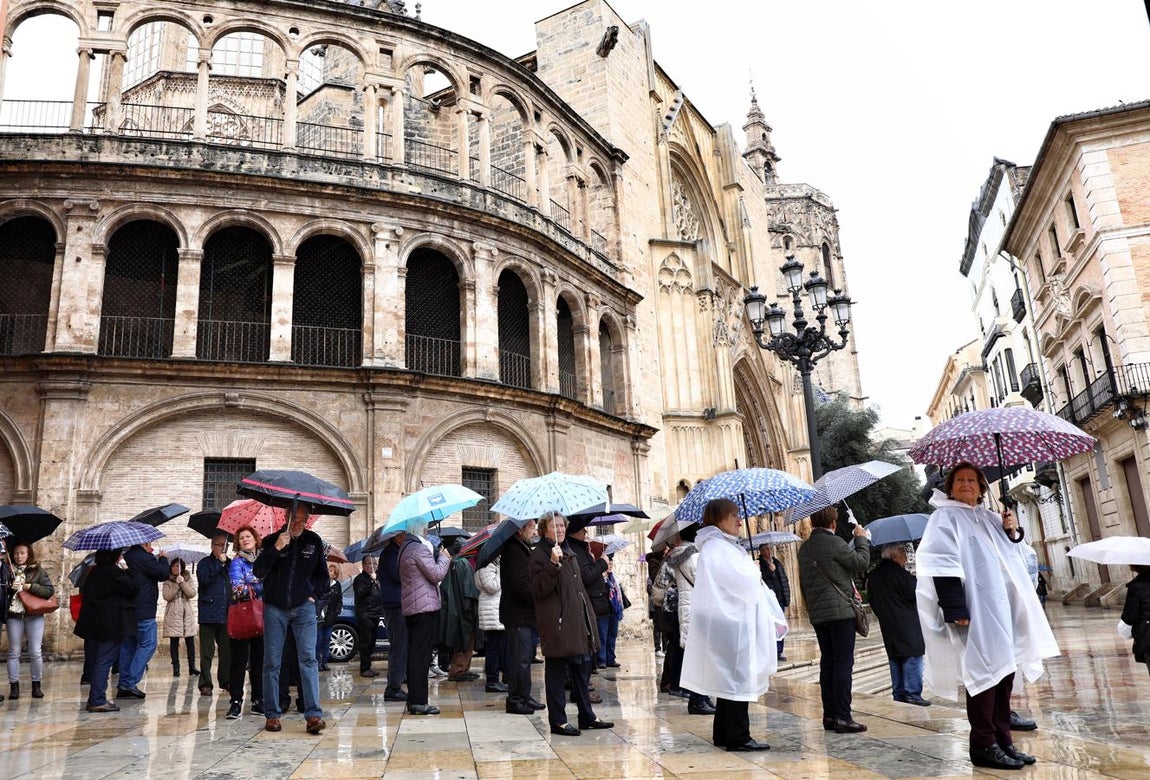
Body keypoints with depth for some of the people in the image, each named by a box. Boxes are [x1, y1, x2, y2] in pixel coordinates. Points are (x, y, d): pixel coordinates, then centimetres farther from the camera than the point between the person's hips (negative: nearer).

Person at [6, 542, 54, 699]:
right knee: (13, 652, 5)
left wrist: (30, 587, -13)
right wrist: (10, 588, -12)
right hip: (14, 616, 1)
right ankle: (14, 686, 14)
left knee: (35, 652, 2)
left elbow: (50, 590, -3)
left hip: (34, 615, -1)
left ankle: (36, 685, 12)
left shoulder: (38, 571, 2)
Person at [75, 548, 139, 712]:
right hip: (110, 624, -9)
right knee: (104, 661, -6)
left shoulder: (95, 571, 11)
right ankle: (97, 701, -6)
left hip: (93, 623, 9)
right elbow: (133, 588, -16)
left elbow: (84, 590, 21)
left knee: (97, 661, 15)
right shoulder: (113, 571, -16)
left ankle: (95, 699, 20)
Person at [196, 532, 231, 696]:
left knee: (227, 650, 6)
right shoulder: (204, 564, 4)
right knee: (207, 652, 0)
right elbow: (203, 578, -17)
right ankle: (205, 684, 7)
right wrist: (219, 563, -17)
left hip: (226, 615, 4)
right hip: (208, 614, -4)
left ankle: (226, 681, 17)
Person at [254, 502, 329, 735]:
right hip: (275, 609, 0)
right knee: (272, 662, 2)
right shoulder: (272, 540, 0)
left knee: (308, 658, -9)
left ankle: (313, 714, -13)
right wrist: (276, 549, -22)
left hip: (304, 608, 0)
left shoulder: (314, 541, 6)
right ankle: (272, 714, 13)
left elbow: (322, 574, 17)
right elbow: (258, 572, -11)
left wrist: (315, 595, 4)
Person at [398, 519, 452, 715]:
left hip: (410, 608, 10)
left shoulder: (405, 548, 17)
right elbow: (437, 574, -17)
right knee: (422, 654, -8)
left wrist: (440, 558, 19)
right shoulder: (420, 548, -14)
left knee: (414, 653, 11)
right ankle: (419, 701, -7)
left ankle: (413, 699, 16)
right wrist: (444, 558, -1)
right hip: (425, 607, -10)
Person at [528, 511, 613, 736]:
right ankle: (558, 721, 9)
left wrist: (588, 615, 22)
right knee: (556, 673, 0)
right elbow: (539, 590, -20)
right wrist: (553, 564, -30)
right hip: (556, 624, -9)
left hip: (578, 623, 9)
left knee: (582, 669, 14)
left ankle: (587, 716, 26)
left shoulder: (569, 553, 17)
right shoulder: (539, 555, -9)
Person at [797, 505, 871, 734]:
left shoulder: (804, 548, 12)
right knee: (843, 663, -4)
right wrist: (861, 538, 7)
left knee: (827, 663, 11)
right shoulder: (834, 543, -12)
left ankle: (829, 715, 14)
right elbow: (861, 563, -6)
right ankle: (843, 717, -4)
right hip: (840, 611, -7)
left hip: (817, 614, 7)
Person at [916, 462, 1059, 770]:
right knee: (983, 673, -7)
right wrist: (956, 610, -23)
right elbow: (943, 567, -15)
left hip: (1003, 608, 8)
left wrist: (1013, 532, 5)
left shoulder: (991, 518, 19)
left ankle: (1003, 741, 20)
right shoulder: (945, 518, -5)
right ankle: (984, 746, 1)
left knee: (1004, 671, 11)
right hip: (975, 612, -8)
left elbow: (1014, 556, 26)